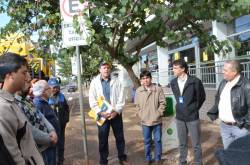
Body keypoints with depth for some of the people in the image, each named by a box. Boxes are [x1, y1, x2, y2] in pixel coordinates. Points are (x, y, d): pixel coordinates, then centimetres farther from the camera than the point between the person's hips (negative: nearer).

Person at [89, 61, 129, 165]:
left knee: (120, 137, 13)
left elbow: (121, 98, -2)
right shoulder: (94, 82, -1)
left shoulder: (116, 81, 1)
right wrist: (100, 112, -13)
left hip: (116, 114, 1)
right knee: (103, 139, 9)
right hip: (102, 115, -1)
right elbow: (92, 100, -4)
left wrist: (116, 111, -12)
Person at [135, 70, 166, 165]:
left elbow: (162, 103, -3)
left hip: (157, 120, -1)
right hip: (145, 121, 1)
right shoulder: (138, 91, -1)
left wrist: (158, 113, -9)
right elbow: (137, 105, 6)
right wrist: (140, 115, -2)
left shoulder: (158, 89, -7)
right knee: (147, 141, 14)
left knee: (158, 140, 12)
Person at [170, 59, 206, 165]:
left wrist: (194, 109, 6)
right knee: (182, 143, 16)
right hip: (179, 118, 4)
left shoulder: (195, 81, -13)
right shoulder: (173, 83, 1)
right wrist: (181, 109, 11)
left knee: (196, 144, 9)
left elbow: (202, 97, 0)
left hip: (192, 117, -4)